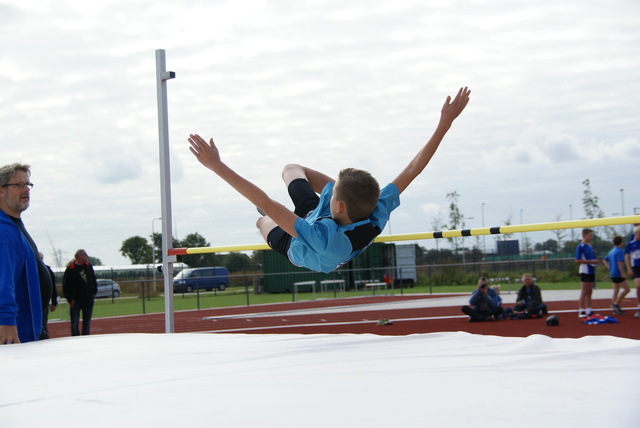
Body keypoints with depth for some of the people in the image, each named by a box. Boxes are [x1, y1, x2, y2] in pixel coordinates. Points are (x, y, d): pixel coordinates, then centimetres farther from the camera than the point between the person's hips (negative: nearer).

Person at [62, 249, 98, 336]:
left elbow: (94, 280, 19)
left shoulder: (89, 266, 8)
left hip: (88, 299, 5)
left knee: (87, 321, 9)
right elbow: (66, 286, -7)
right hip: (76, 301, -5)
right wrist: (70, 299, -11)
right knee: (75, 322, -5)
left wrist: (94, 292, 10)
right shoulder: (70, 269, -9)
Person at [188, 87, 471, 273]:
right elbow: (412, 169, -35)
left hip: (296, 249, -4)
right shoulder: (378, 214, -42)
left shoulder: (323, 238, -55)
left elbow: (265, 204, -58)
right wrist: (444, 124, -32)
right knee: (291, 169, 22)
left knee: (263, 220, 30)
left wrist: (217, 166, -60)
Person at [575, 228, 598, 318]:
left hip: (591, 271, 8)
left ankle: (589, 310, 15)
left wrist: (595, 261, 4)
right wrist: (591, 261, -18)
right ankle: (581, 311, -3)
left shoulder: (590, 246, 14)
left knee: (589, 292, 11)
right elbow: (578, 260, -16)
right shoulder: (581, 246, -11)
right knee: (584, 292, -6)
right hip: (585, 271, -8)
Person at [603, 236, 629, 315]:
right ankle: (616, 304, -12)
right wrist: (622, 273, -20)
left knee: (616, 291, 11)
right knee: (626, 289, -6)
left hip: (613, 274, 10)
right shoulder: (620, 251, -13)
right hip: (618, 274, -10)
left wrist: (609, 268, 16)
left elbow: (604, 260, 23)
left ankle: (616, 309, 10)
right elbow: (620, 263, -21)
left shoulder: (611, 251, 16)